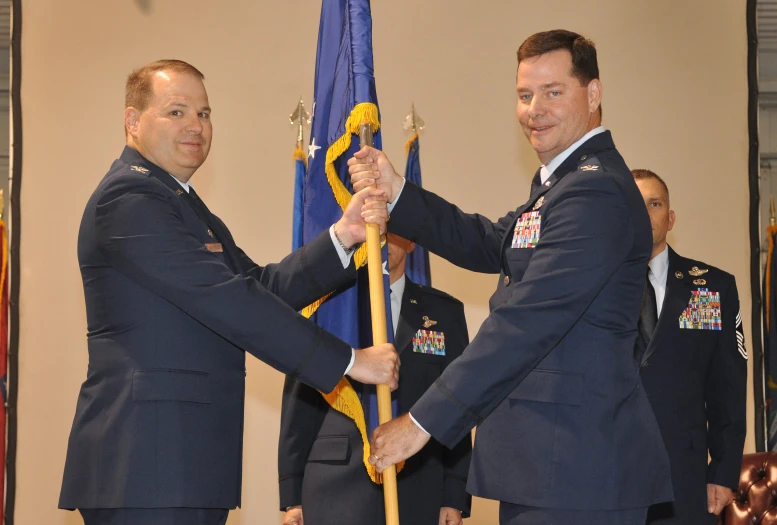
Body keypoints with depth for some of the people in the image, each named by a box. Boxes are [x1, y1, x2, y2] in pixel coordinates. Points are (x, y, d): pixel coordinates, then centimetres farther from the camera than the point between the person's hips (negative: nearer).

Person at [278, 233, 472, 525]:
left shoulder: (445, 312, 10)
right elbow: (300, 405, 5)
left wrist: (455, 497, 1)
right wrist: (292, 496, 1)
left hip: (417, 493, 1)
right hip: (336, 488, -1)